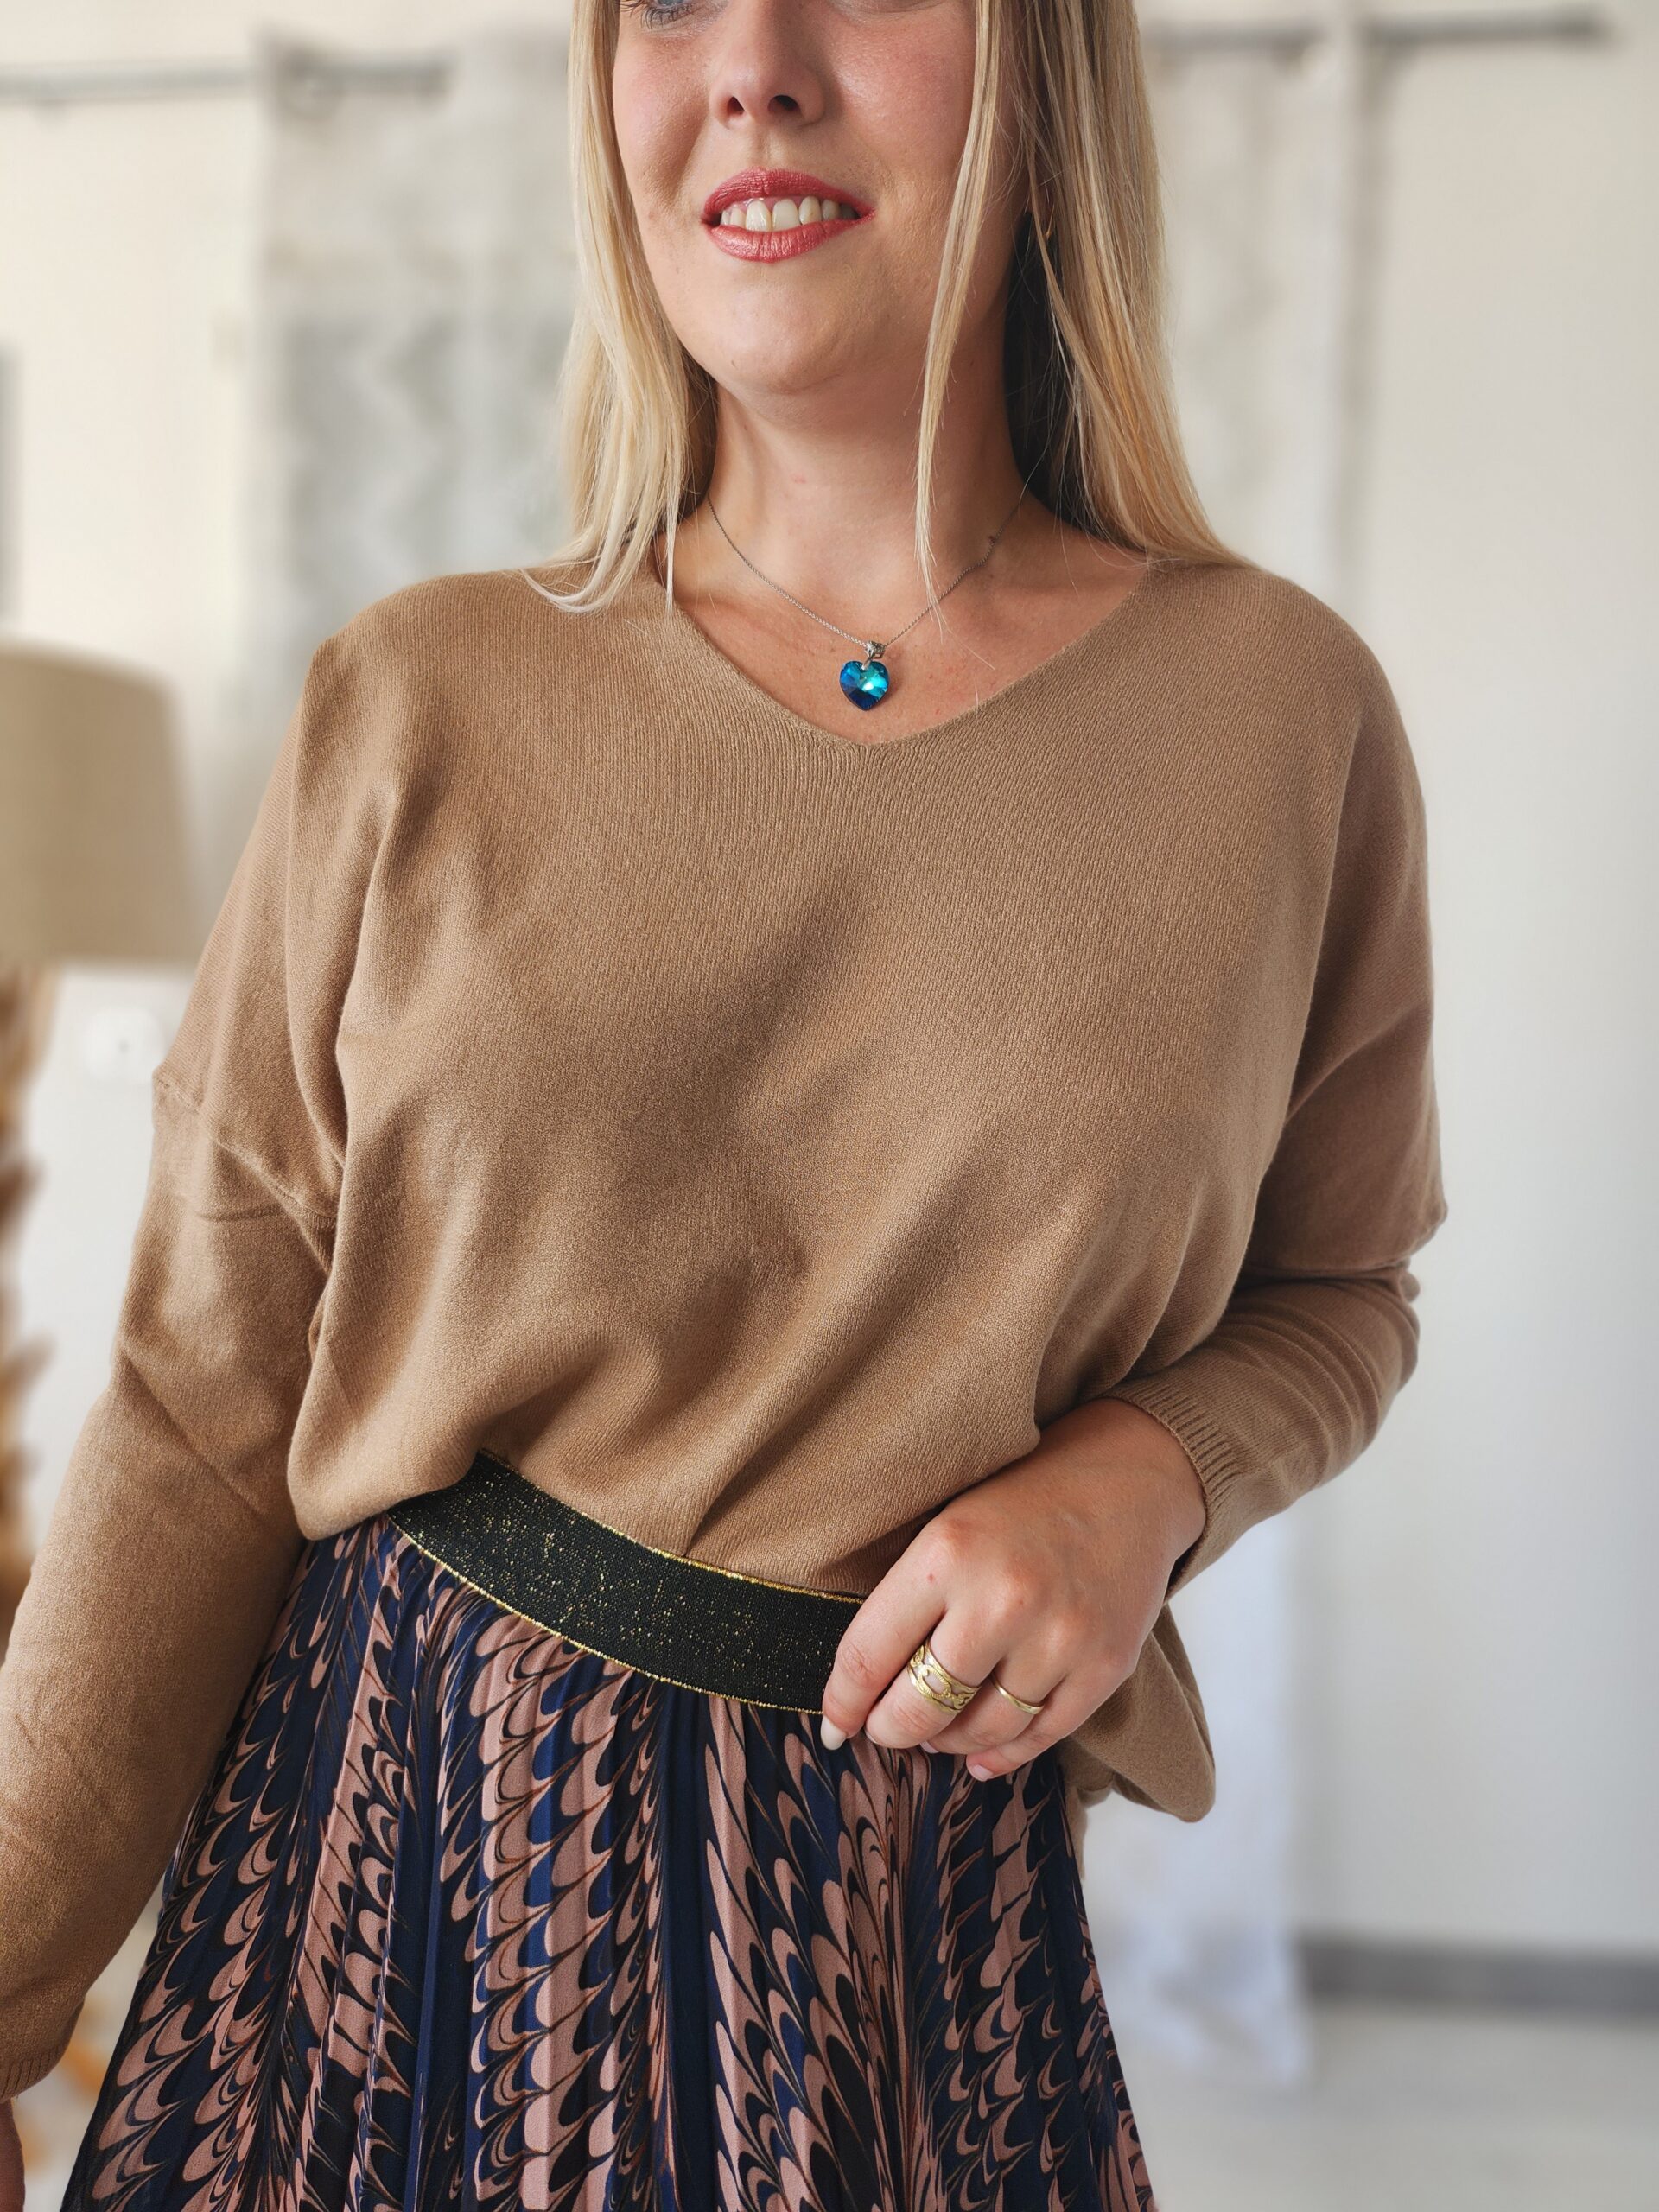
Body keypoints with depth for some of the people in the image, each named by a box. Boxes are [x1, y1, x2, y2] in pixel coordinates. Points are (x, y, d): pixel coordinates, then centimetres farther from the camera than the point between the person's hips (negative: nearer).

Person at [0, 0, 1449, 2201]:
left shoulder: (1282, 710, -5)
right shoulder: (415, 710, -5)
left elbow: (1334, 1292, 8)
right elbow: (208, 1414, -4)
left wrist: (1145, 1480, -13)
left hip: (908, 1900, 0)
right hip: (396, 1798, 1)